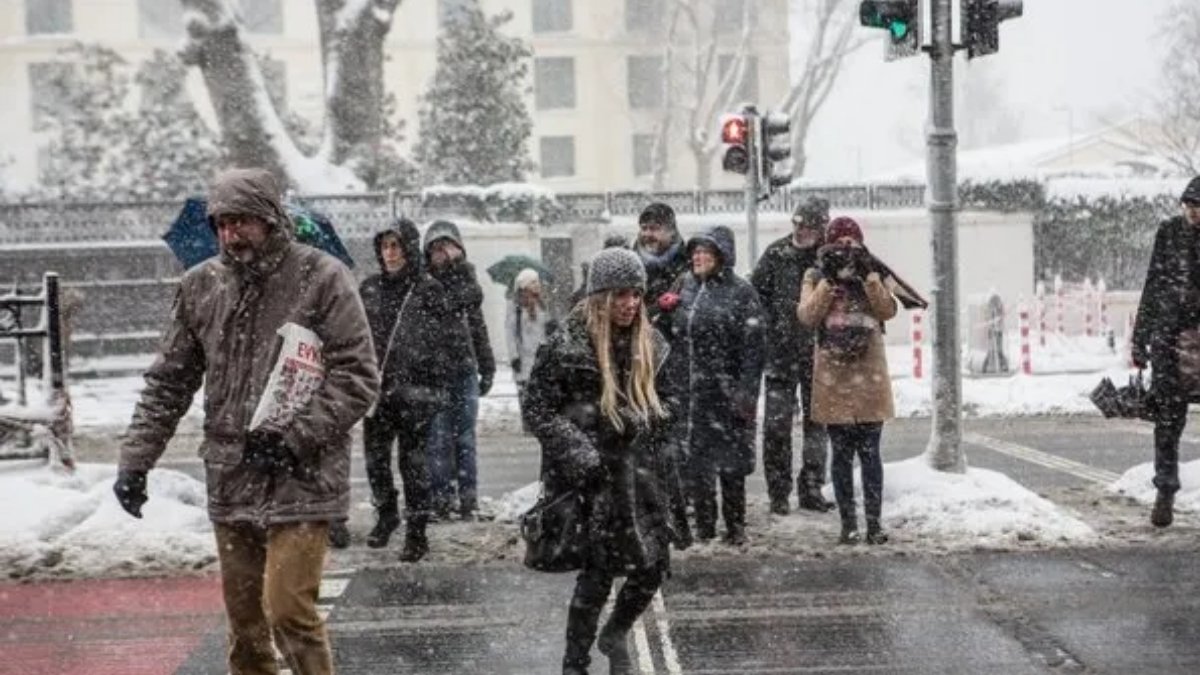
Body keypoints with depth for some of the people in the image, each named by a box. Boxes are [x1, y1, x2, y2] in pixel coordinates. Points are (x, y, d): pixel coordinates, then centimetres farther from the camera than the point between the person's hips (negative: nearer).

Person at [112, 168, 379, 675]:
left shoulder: (322, 278, -7)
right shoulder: (201, 285, 7)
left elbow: (358, 377, -9)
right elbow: (169, 381, 13)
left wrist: (296, 438, -17)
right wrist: (135, 459, 5)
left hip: (301, 481, -5)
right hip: (230, 482, 5)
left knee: (289, 612, -11)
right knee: (243, 618, 13)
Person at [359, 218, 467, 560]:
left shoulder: (429, 289, -5)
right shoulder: (370, 288, 7)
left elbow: (456, 337, -3)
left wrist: (428, 368, -8)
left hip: (414, 392, -4)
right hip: (377, 389, 4)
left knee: (412, 460, 0)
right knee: (374, 456, 11)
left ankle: (416, 533, 10)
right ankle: (386, 515, 34)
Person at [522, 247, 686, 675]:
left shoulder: (647, 343, 7)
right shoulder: (567, 344, -12)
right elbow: (537, 409, -10)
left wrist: (652, 422, 6)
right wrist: (577, 452, -18)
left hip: (639, 471, 6)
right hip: (590, 477, -6)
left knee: (654, 564, 5)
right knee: (599, 570, -2)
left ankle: (615, 635, 32)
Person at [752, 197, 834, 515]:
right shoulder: (777, 253, 0)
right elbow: (755, 295, 3)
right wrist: (767, 332, -5)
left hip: (818, 355, 1)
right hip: (781, 354, -1)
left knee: (817, 423, 9)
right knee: (777, 423, -2)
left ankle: (811, 489, 20)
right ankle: (778, 492, 8)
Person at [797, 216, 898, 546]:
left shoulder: (873, 274, 10)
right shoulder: (815, 277, 7)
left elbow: (888, 310, -5)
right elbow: (807, 316, -9)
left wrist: (869, 277, -14)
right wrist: (829, 281, -14)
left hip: (869, 374, 0)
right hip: (833, 376, 0)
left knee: (869, 451, 1)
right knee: (842, 453, 4)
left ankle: (874, 521, 6)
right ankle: (848, 522, 11)